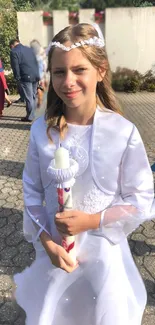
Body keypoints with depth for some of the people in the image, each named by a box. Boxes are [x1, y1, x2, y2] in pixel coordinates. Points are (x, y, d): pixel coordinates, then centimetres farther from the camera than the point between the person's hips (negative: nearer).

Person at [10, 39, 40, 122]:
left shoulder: (14, 52, -4)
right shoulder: (29, 48, 18)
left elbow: (15, 67, -9)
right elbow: (36, 62, 17)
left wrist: (17, 78, -1)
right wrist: (37, 74, 18)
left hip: (26, 77, -7)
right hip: (35, 76, 7)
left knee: (28, 98, -3)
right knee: (33, 97, 12)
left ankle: (30, 117, 3)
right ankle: (32, 115, 19)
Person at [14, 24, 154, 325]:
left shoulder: (123, 132, -19)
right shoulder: (41, 129, -11)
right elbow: (31, 191, -2)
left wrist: (93, 221, -20)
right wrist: (46, 241, -11)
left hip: (105, 253, -2)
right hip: (53, 250, 2)